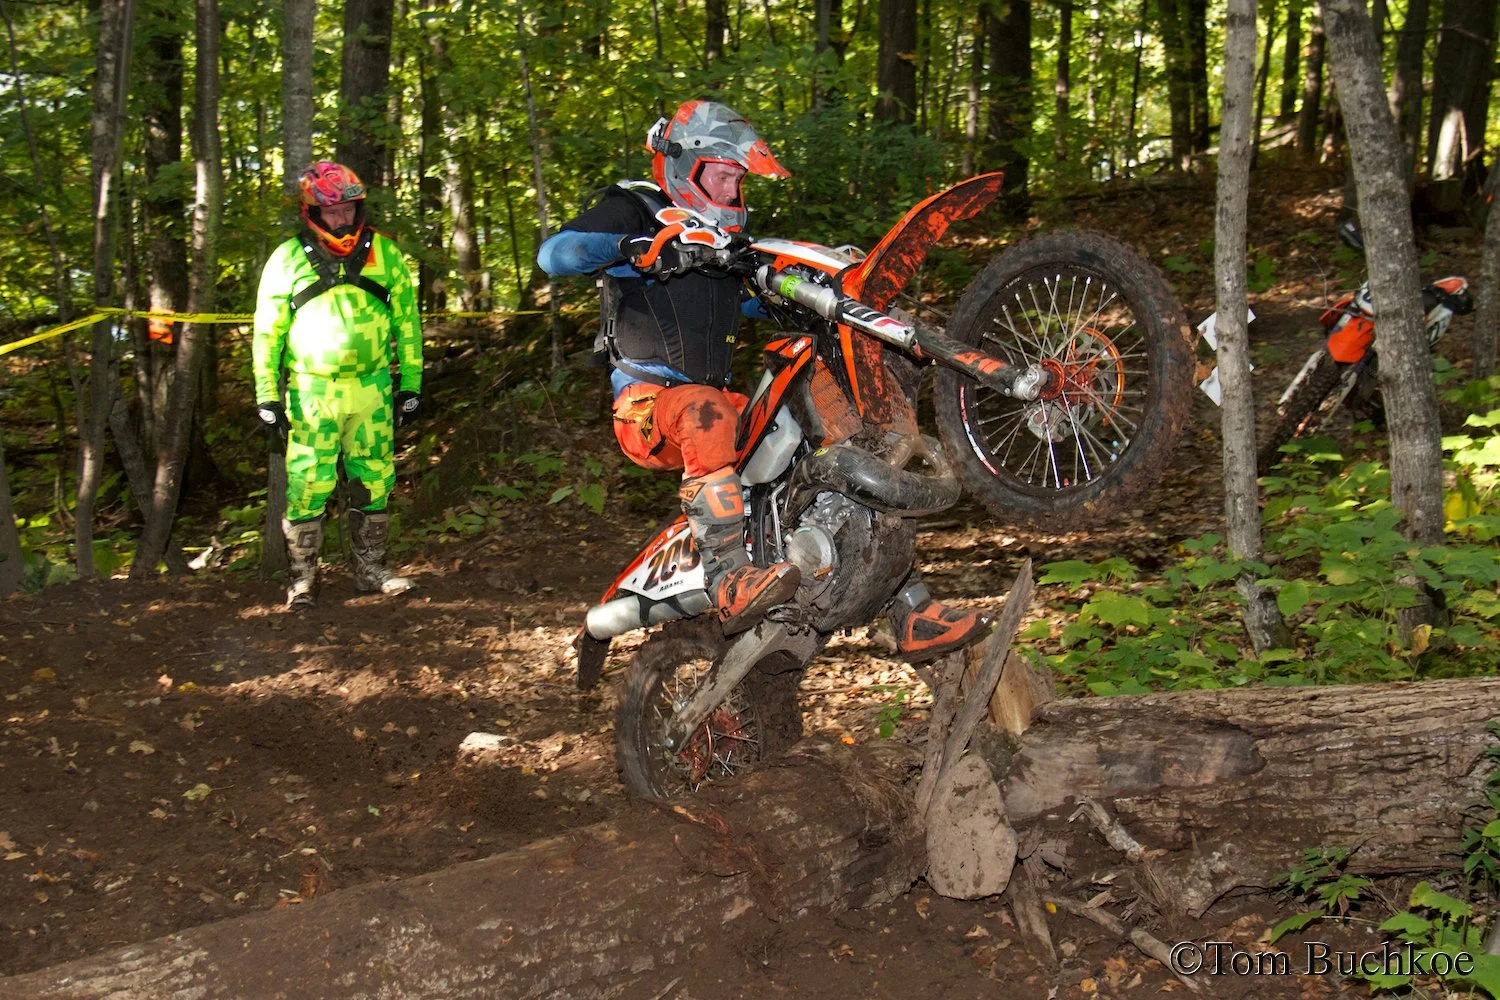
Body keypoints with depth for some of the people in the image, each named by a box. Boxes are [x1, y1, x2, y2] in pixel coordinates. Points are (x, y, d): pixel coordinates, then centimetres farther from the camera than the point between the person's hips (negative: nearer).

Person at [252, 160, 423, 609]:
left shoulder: (384, 253, 5)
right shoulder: (287, 259, 0)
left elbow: (407, 320, 10)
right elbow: (267, 331, 3)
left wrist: (411, 385, 7)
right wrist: (267, 398, -1)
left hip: (371, 388, 2)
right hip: (311, 390, -2)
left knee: (373, 483, 7)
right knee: (309, 485, -3)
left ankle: (370, 569, 20)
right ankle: (302, 576, 10)